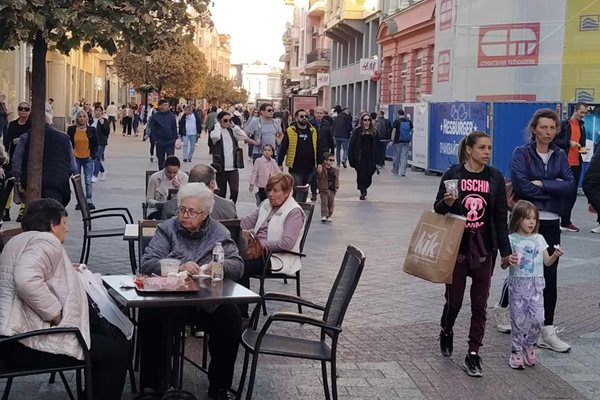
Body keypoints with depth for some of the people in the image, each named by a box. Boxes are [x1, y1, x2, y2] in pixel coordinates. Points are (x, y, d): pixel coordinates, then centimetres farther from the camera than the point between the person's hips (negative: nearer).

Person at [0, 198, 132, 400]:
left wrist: (66, 275, 24)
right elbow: (27, 280, -31)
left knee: (115, 336, 16)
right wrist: (57, 314, -22)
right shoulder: (46, 241, -13)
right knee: (118, 351, -7)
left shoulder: (23, 241, 21)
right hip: (30, 341, -11)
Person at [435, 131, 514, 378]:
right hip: (456, 246, -1)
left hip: (483, 248, 2)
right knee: (454, 300, 7)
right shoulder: (454, 174, -5)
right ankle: (446, 332, 38)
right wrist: (447, 202, -20)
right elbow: (438, 209, 3)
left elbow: (501, 217, 4)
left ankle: (473, 355, 13)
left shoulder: (495, 177, 1)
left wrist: (506, 251, 2)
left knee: (479, 304, 4)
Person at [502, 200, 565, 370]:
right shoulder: (511, 239, -3)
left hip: (536, 284, 3)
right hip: (518, 284, -3)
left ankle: (528, 345, 18)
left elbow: (547, 262, 9)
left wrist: (555, 256, -10)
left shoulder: (539, 239, 7)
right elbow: (503, 265, -3)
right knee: (518, 320, 0)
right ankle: (516, 351, 16)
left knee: (537, 319, -6)